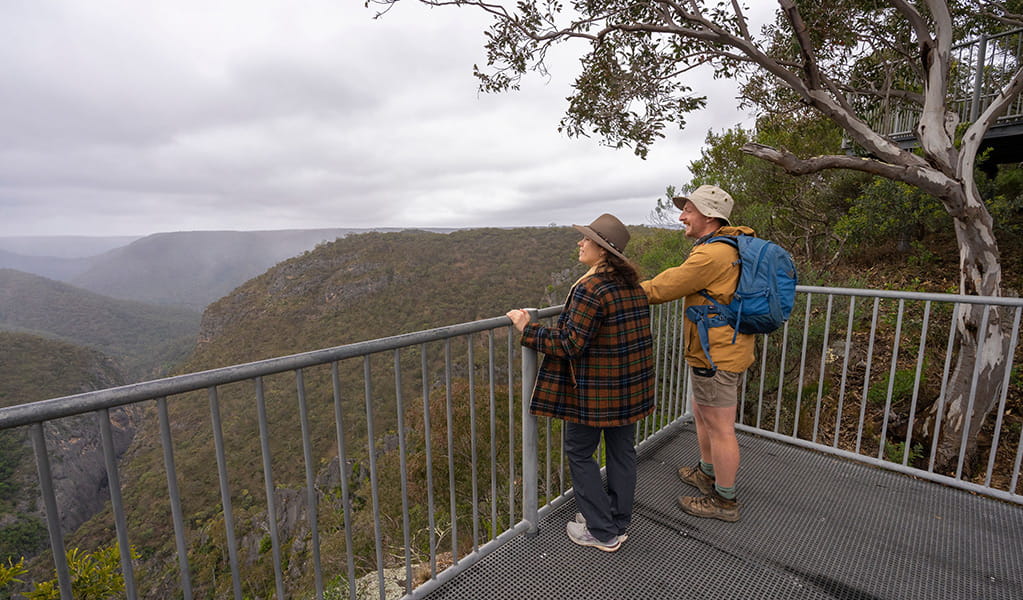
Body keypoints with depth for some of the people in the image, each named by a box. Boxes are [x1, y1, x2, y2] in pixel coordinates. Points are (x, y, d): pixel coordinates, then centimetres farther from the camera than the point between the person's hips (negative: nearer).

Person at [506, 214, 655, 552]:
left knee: (579, 452, 10)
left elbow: (571, 344, -23)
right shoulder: (632, 284, 5)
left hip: (596, 389, -8)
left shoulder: (590, 288, -22)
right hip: (632, 384, 9)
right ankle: (619, 523, 36)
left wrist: (528, 329, -14)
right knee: (622, 449, 18)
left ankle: (602, 532, 22)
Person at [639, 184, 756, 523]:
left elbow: (665, 288, -18)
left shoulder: (711, 255, -22)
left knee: (720, 428, 3)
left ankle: (724, 501, 20)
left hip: (716, 356, -11)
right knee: (702, 415, 24)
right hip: (722, 351, 11)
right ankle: (708, 474, 42)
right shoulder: (731, 248, 12)